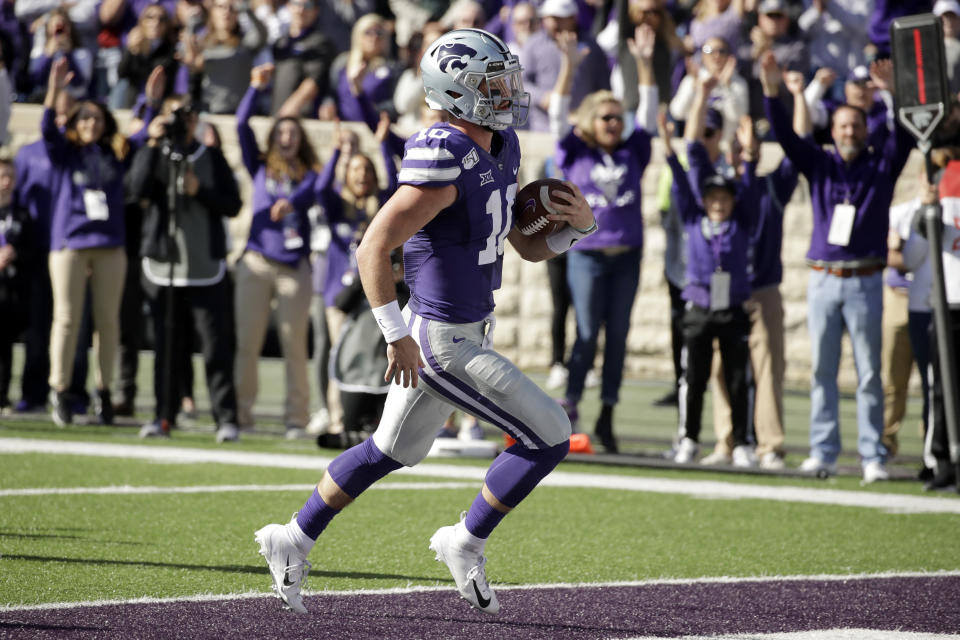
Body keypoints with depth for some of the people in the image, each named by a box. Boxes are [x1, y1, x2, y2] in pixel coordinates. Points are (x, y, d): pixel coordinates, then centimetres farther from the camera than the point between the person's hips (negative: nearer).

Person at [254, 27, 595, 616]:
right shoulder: (444, 161, -23)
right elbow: (373, 249, -24)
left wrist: (579, 225, -5)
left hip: (467, 331, 10)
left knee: (394, 450, 23)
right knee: (548, 437, -5)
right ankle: (467, 543, 10)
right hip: (444, 342, -10)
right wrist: (398, 336, -24)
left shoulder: (501, 149, 7)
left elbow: (530, 246, 15)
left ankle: (294, 541, 35)